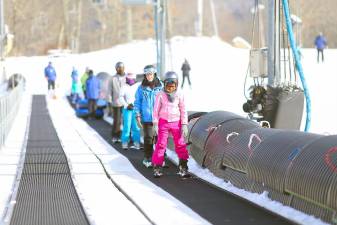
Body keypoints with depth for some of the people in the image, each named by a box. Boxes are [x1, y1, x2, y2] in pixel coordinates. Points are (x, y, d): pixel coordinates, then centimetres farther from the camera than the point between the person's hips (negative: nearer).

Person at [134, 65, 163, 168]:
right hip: (147, 118, -1)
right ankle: (147, 159, 7)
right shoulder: (141, 88, 2)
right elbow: (137, 102, 6)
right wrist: (138, 116, -1)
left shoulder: (161, 87, 1)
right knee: (148, 138, -3)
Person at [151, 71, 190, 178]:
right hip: (163, 122, -1)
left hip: (176, 122, 1)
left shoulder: (179, 95, -2)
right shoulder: (160, 95, -5)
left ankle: (183, 168, 6)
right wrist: (155, 125, -4)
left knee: (180, 144, -1)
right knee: (161, 144, -3)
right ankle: (157, 168, 5)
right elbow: (156, 110, -1)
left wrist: (184, 125, -1)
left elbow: (183, 111, 3)